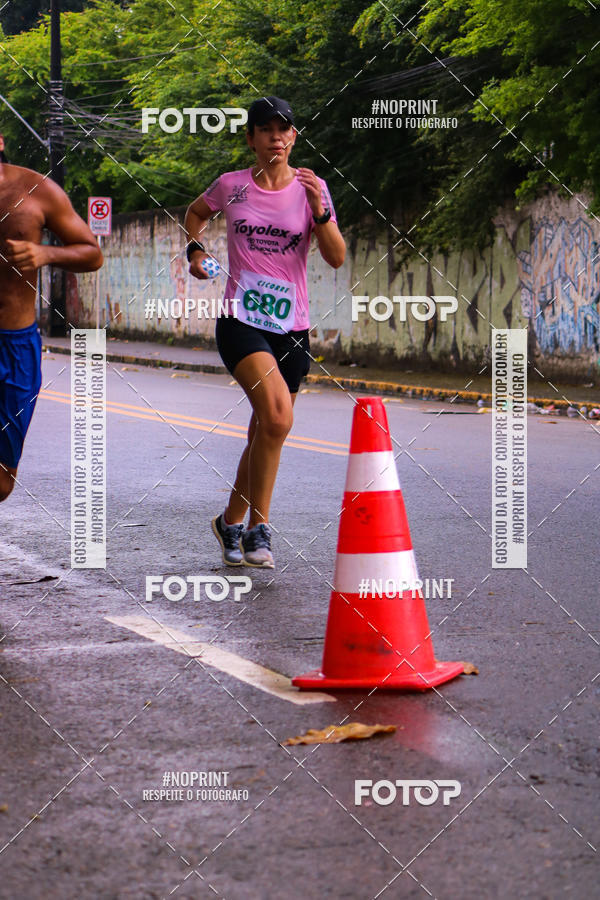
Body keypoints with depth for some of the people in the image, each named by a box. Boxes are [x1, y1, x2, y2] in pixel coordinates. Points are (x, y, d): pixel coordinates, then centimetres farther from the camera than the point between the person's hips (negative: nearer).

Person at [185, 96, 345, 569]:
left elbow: (337, 258, -5)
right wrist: (195, 247, 8)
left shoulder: (312, 188, 3)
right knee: (277, 416, -24)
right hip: (240, 321, -2)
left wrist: (319, 209, -19)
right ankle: (258, 526, -13)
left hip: (291, 326, 3)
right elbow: (196, 211, 25)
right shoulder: (231, 186, 3)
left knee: (265, 433, 9)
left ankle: (232, 522, 31)